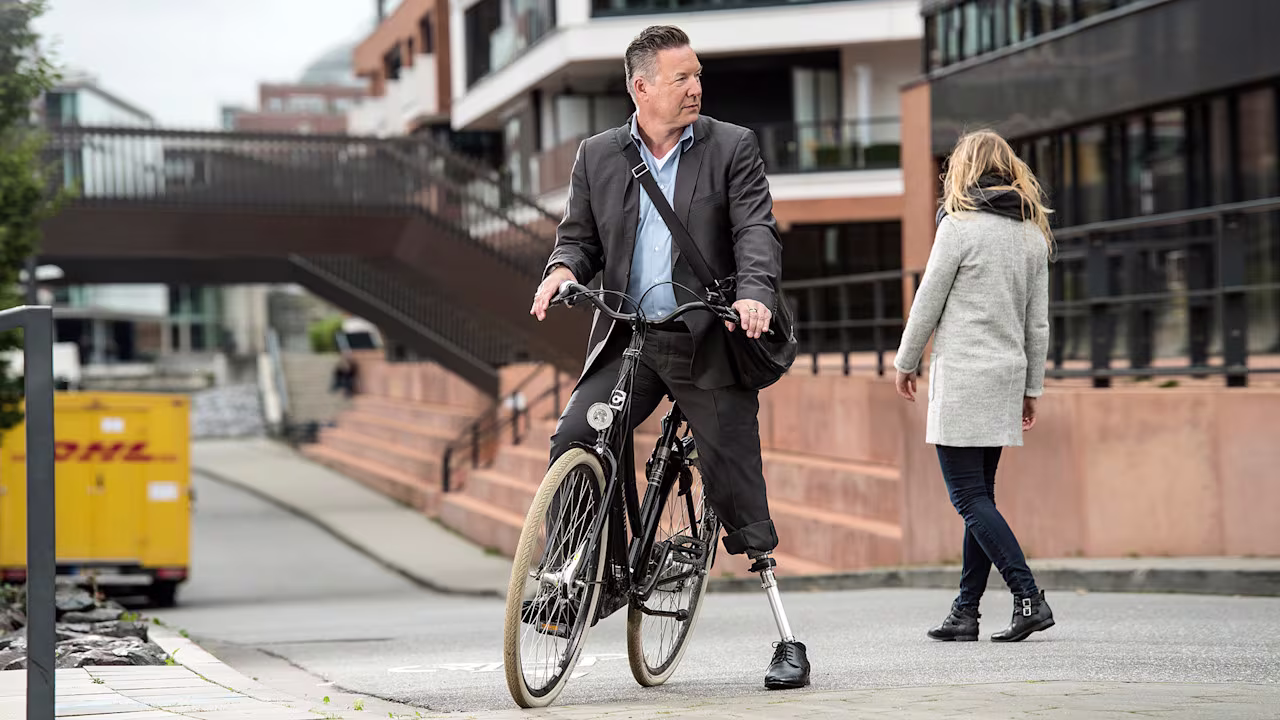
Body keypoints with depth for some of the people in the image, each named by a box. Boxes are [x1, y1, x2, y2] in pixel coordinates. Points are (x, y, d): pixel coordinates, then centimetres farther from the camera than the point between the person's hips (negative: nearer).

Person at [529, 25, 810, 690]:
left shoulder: (732, 147, 2)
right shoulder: (597, 157, 10)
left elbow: (757, 230, -7)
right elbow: (580, 233, 14)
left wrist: (755, 293, -26)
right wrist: (563, 268, -10)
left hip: (709, 343, -2)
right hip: (628, 341, 2)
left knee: (736, 489, -1)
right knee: (571, 441, -18)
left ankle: (786, 640, 7)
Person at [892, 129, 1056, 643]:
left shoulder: (960, 225, -7)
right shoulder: (1034, 234, 11)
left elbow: (928, 302, -5)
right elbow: (1038, 322, 13)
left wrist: (905, 363, 8)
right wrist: (1031, 389, 19)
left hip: (962, 375, -7)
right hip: (1007, 373, 7)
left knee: (969, 496, -7)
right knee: (980, 495, 10)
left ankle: (1029, 598, -16)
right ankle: (966, 611, 9)